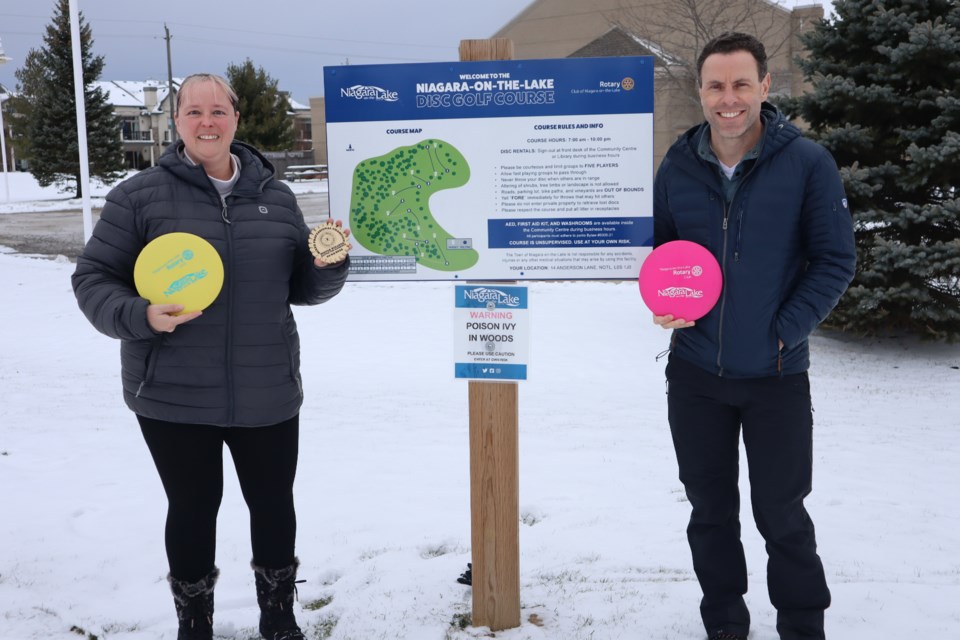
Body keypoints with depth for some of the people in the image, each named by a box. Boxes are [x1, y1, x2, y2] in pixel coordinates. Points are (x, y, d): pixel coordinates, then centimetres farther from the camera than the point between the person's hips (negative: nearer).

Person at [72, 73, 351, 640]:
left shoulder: (276, 197, 6)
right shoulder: (140, 196, -4)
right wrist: (140, 317, -21)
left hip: (268, 396, 3)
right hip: (174, 397, -2)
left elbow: (303, 287, 11)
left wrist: (328, 265, -11)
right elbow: (93, 279, -3)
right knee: (193, 508, 10)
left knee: (274, 503, 14)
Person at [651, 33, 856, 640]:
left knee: (780, 511, 7)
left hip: (776, 374, -3)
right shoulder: (678, 167, 1)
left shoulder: (807, 162, -8)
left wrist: (785, 330, -13)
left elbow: (836, 259, -6)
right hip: (694, 372, 3)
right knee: (710, 509, 14)